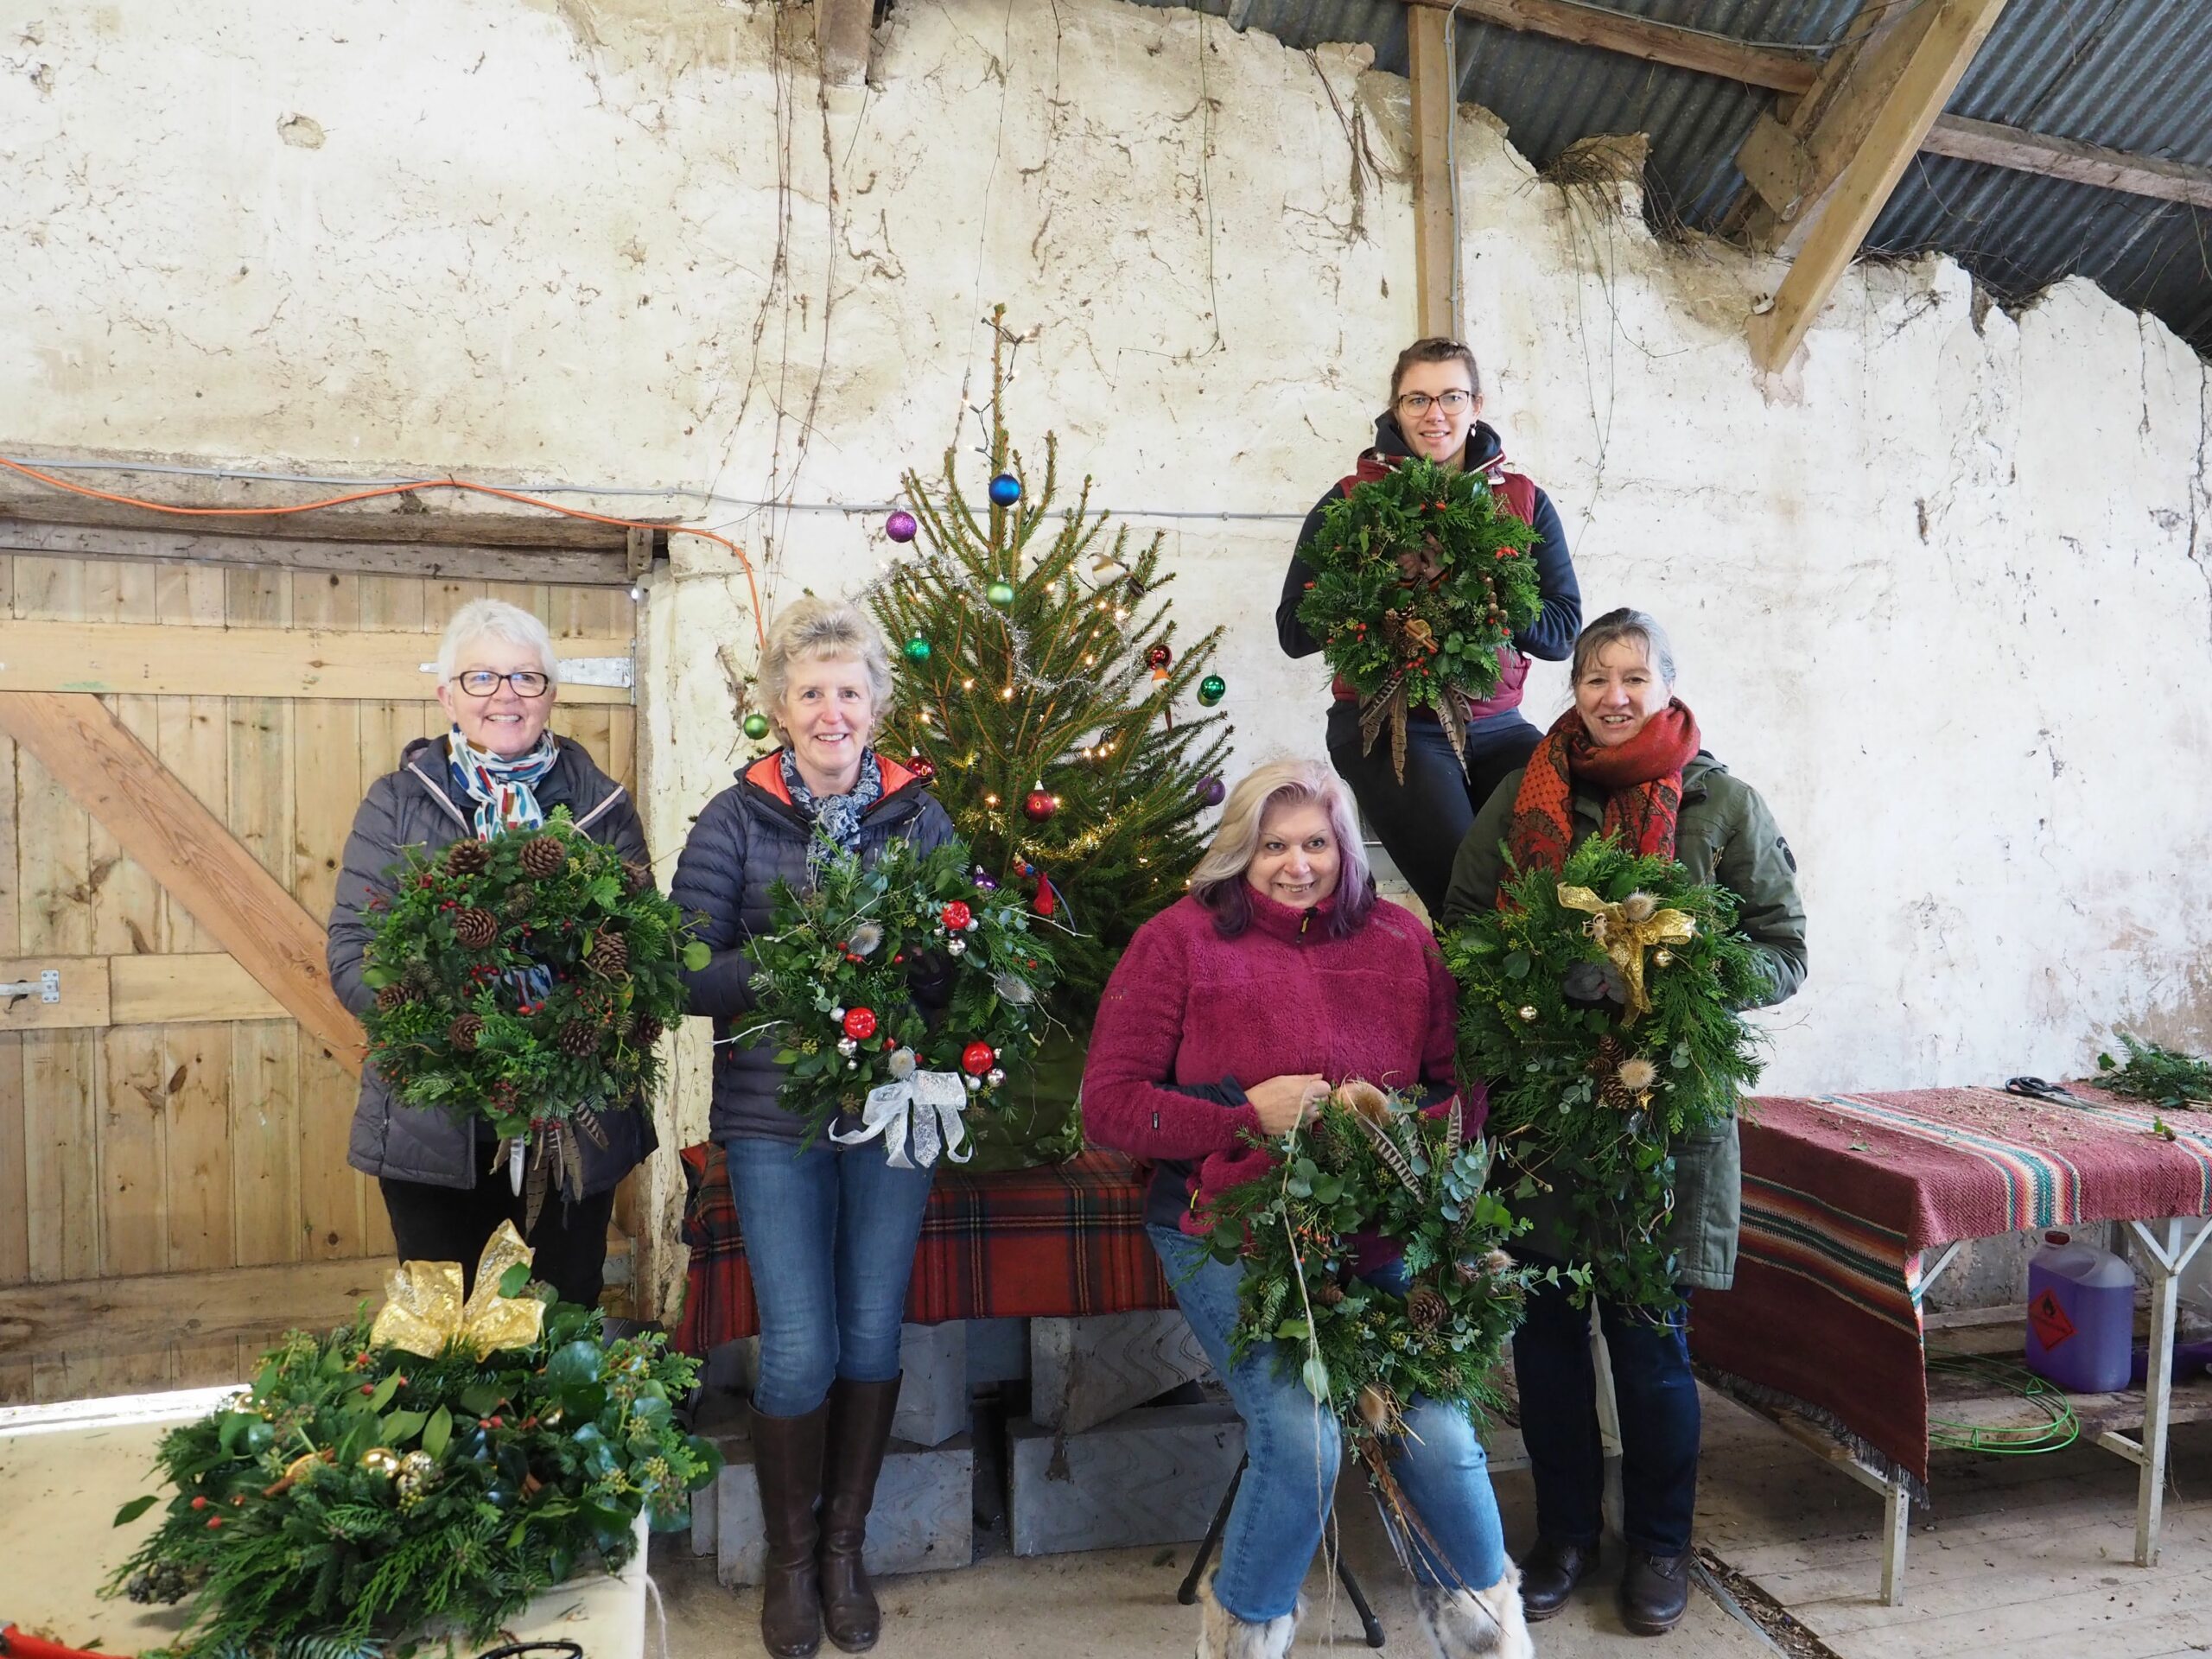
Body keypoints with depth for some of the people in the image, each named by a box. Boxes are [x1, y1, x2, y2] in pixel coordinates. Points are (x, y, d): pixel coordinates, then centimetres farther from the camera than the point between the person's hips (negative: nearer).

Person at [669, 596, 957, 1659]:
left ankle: (845, 1544, 33)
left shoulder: (918, 814, 3)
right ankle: (790, 1557, 26)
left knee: (873, 1337, 9)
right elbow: (689, 978, -8)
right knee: (801, 1348, -1)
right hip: (775, 1119, -2)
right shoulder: (735, 820, -2)